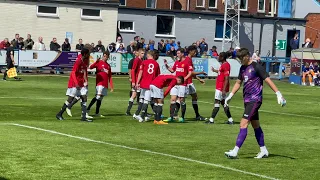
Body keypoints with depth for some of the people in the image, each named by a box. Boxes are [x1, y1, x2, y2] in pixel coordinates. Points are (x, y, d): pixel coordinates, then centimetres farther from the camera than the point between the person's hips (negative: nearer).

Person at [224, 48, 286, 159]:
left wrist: (278, 94, -18)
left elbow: (268, 80, -13)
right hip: (247, 100, 9)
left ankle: (235, 151, -18)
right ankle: (263, 151, 20)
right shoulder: (242, 68, 13)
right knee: (256, 126, 12)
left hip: (255, 100, -9)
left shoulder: (256, 67, -11)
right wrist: (230, 96, 21)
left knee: (243, 124, -14)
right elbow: (238, 83, 24)